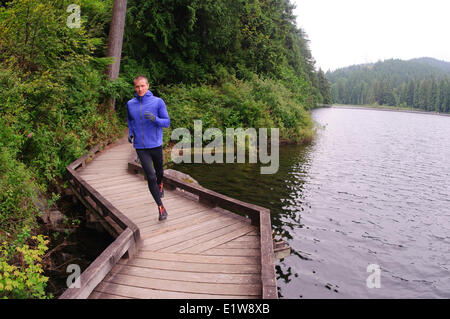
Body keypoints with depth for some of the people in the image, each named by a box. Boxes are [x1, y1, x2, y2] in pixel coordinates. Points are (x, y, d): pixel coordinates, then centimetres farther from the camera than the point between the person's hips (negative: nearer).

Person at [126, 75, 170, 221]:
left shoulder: (158, 102, -5)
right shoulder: (130, 104, 3)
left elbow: (167, 122, -5)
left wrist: (155, 119, -24)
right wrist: (130, 133, 7)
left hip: (156, 145, 0)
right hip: (140, 147, 0)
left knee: (159, 172, 19)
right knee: (150, 177, -8)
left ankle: (160, 185, 57)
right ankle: (161, 207, 4)